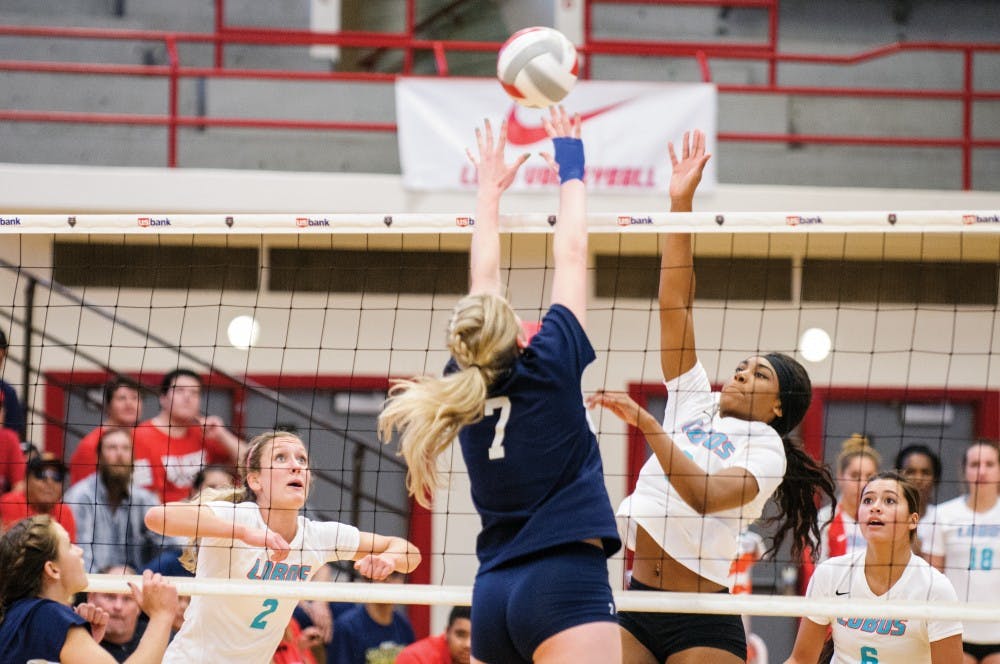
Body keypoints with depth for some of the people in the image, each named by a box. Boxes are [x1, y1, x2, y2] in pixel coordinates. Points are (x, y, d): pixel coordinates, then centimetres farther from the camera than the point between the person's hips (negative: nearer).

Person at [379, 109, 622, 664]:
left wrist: (489, 191, 37)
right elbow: (571, 257, 9)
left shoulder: (463, 385, 12)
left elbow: (482, 284, 26)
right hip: (566, 583, -7)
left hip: (493, 592, 7)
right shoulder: (548, 369, -1)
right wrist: (571, 170, 22)